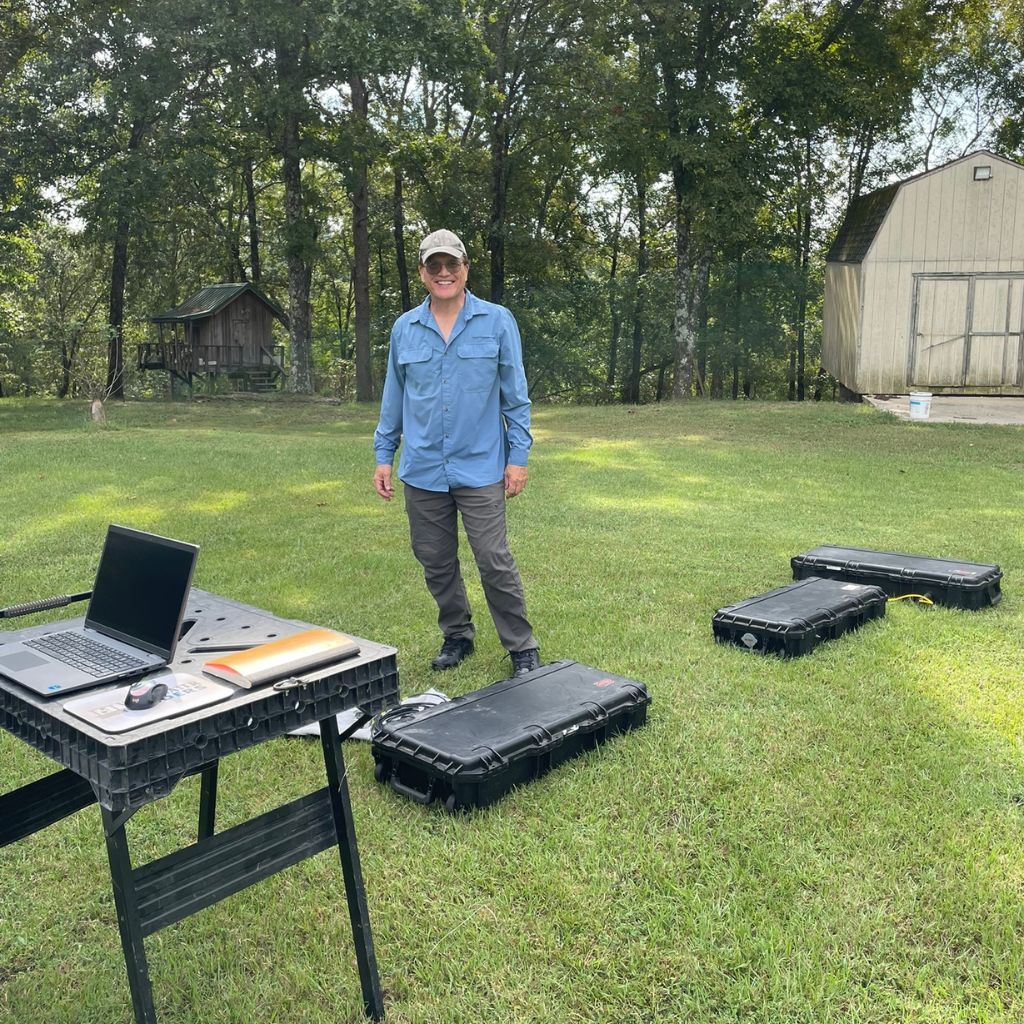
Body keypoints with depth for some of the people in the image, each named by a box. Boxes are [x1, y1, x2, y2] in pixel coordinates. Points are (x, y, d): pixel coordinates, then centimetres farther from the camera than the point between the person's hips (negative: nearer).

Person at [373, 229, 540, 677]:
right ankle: (456, 635, 30)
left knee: (495, 562, -4)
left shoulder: (497, 322, -1)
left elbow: (515, 396, 0)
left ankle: (522, 648, 10)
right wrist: (383, 456, 10)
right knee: (436, 563, 11)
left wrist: (518, 456, -4)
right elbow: (393, 399, 14)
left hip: (480, 468, -3)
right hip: (422, 471, 4)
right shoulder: (405, 329, 7)